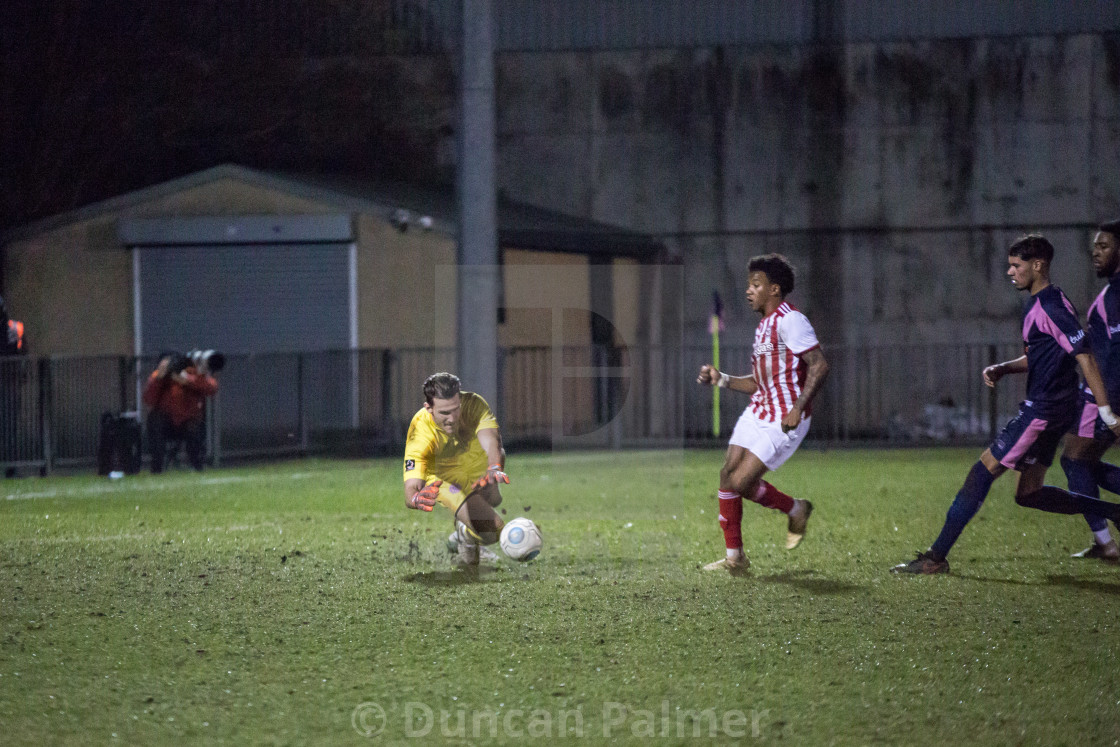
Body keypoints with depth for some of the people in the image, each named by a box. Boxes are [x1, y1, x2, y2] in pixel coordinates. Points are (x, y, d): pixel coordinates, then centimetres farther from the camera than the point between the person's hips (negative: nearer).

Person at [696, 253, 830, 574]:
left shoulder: (790, 320, -15)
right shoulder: (764, 325, 16)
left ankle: (796, 511, 14)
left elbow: (820, 365, -22)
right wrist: (720, 379, 10)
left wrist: (798, 407, -28)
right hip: (757, 412, 9)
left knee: (740, 482, -13)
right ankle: (734, 557, 12)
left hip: (785, 421, -9)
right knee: (727, 475, 2)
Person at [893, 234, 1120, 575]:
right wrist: (1001, 368, 7)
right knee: (1029, 494, 12)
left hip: (1043, 411, -10)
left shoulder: (1052, 308, -16)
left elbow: (1085, 358, -20)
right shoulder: (1035, 305, 16)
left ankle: (937, 557, -6)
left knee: (982, 472, -9)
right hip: (1042, 409, 10)